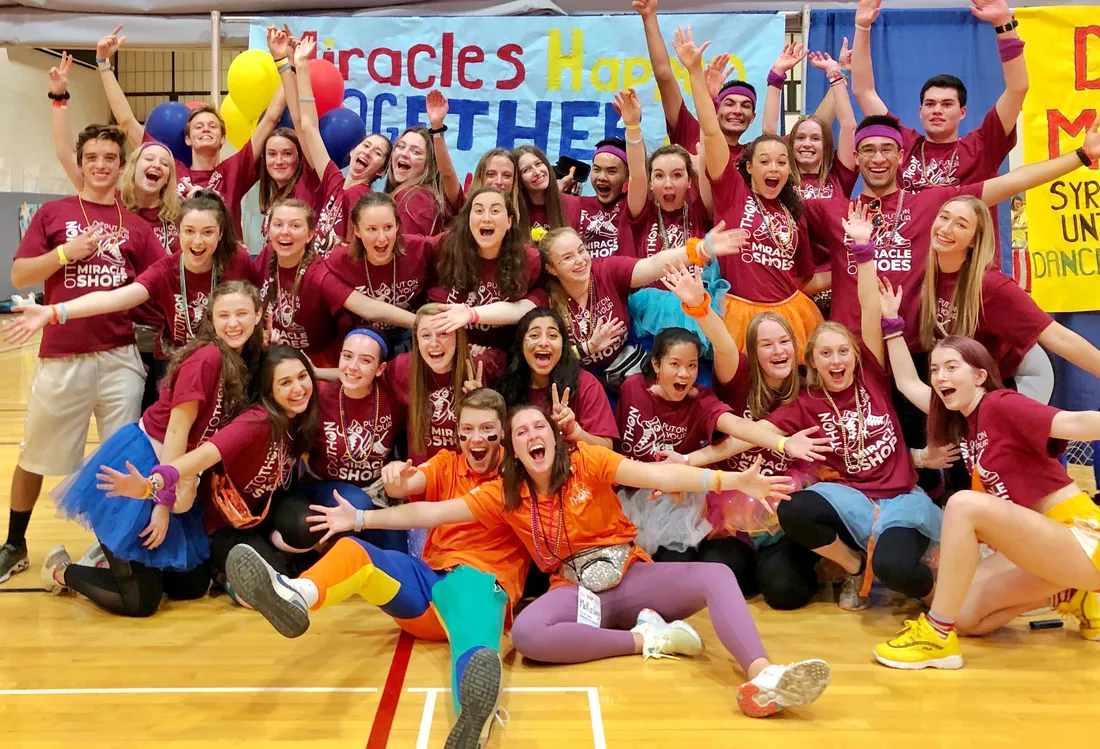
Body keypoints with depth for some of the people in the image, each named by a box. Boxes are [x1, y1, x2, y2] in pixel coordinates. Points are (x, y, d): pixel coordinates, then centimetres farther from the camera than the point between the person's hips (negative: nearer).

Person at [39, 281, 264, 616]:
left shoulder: (243, 364, 5)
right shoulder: (207, 357, -21)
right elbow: (176, 429, -20)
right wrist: (164, 501, -17)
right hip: (138, 466, -9)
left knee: (194, 585, 13)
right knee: (140, 601, -4)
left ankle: (116, 553, 27)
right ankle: (61, 570, 19)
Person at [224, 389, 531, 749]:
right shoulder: (447, 463, 19)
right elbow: (412, 483, -3)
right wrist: (397, 478, -26)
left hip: (480, 581, -5)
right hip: (429, 577, 5)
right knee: (353, 550, -20)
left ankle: (475, 710, -75)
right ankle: (295, 596, -54)